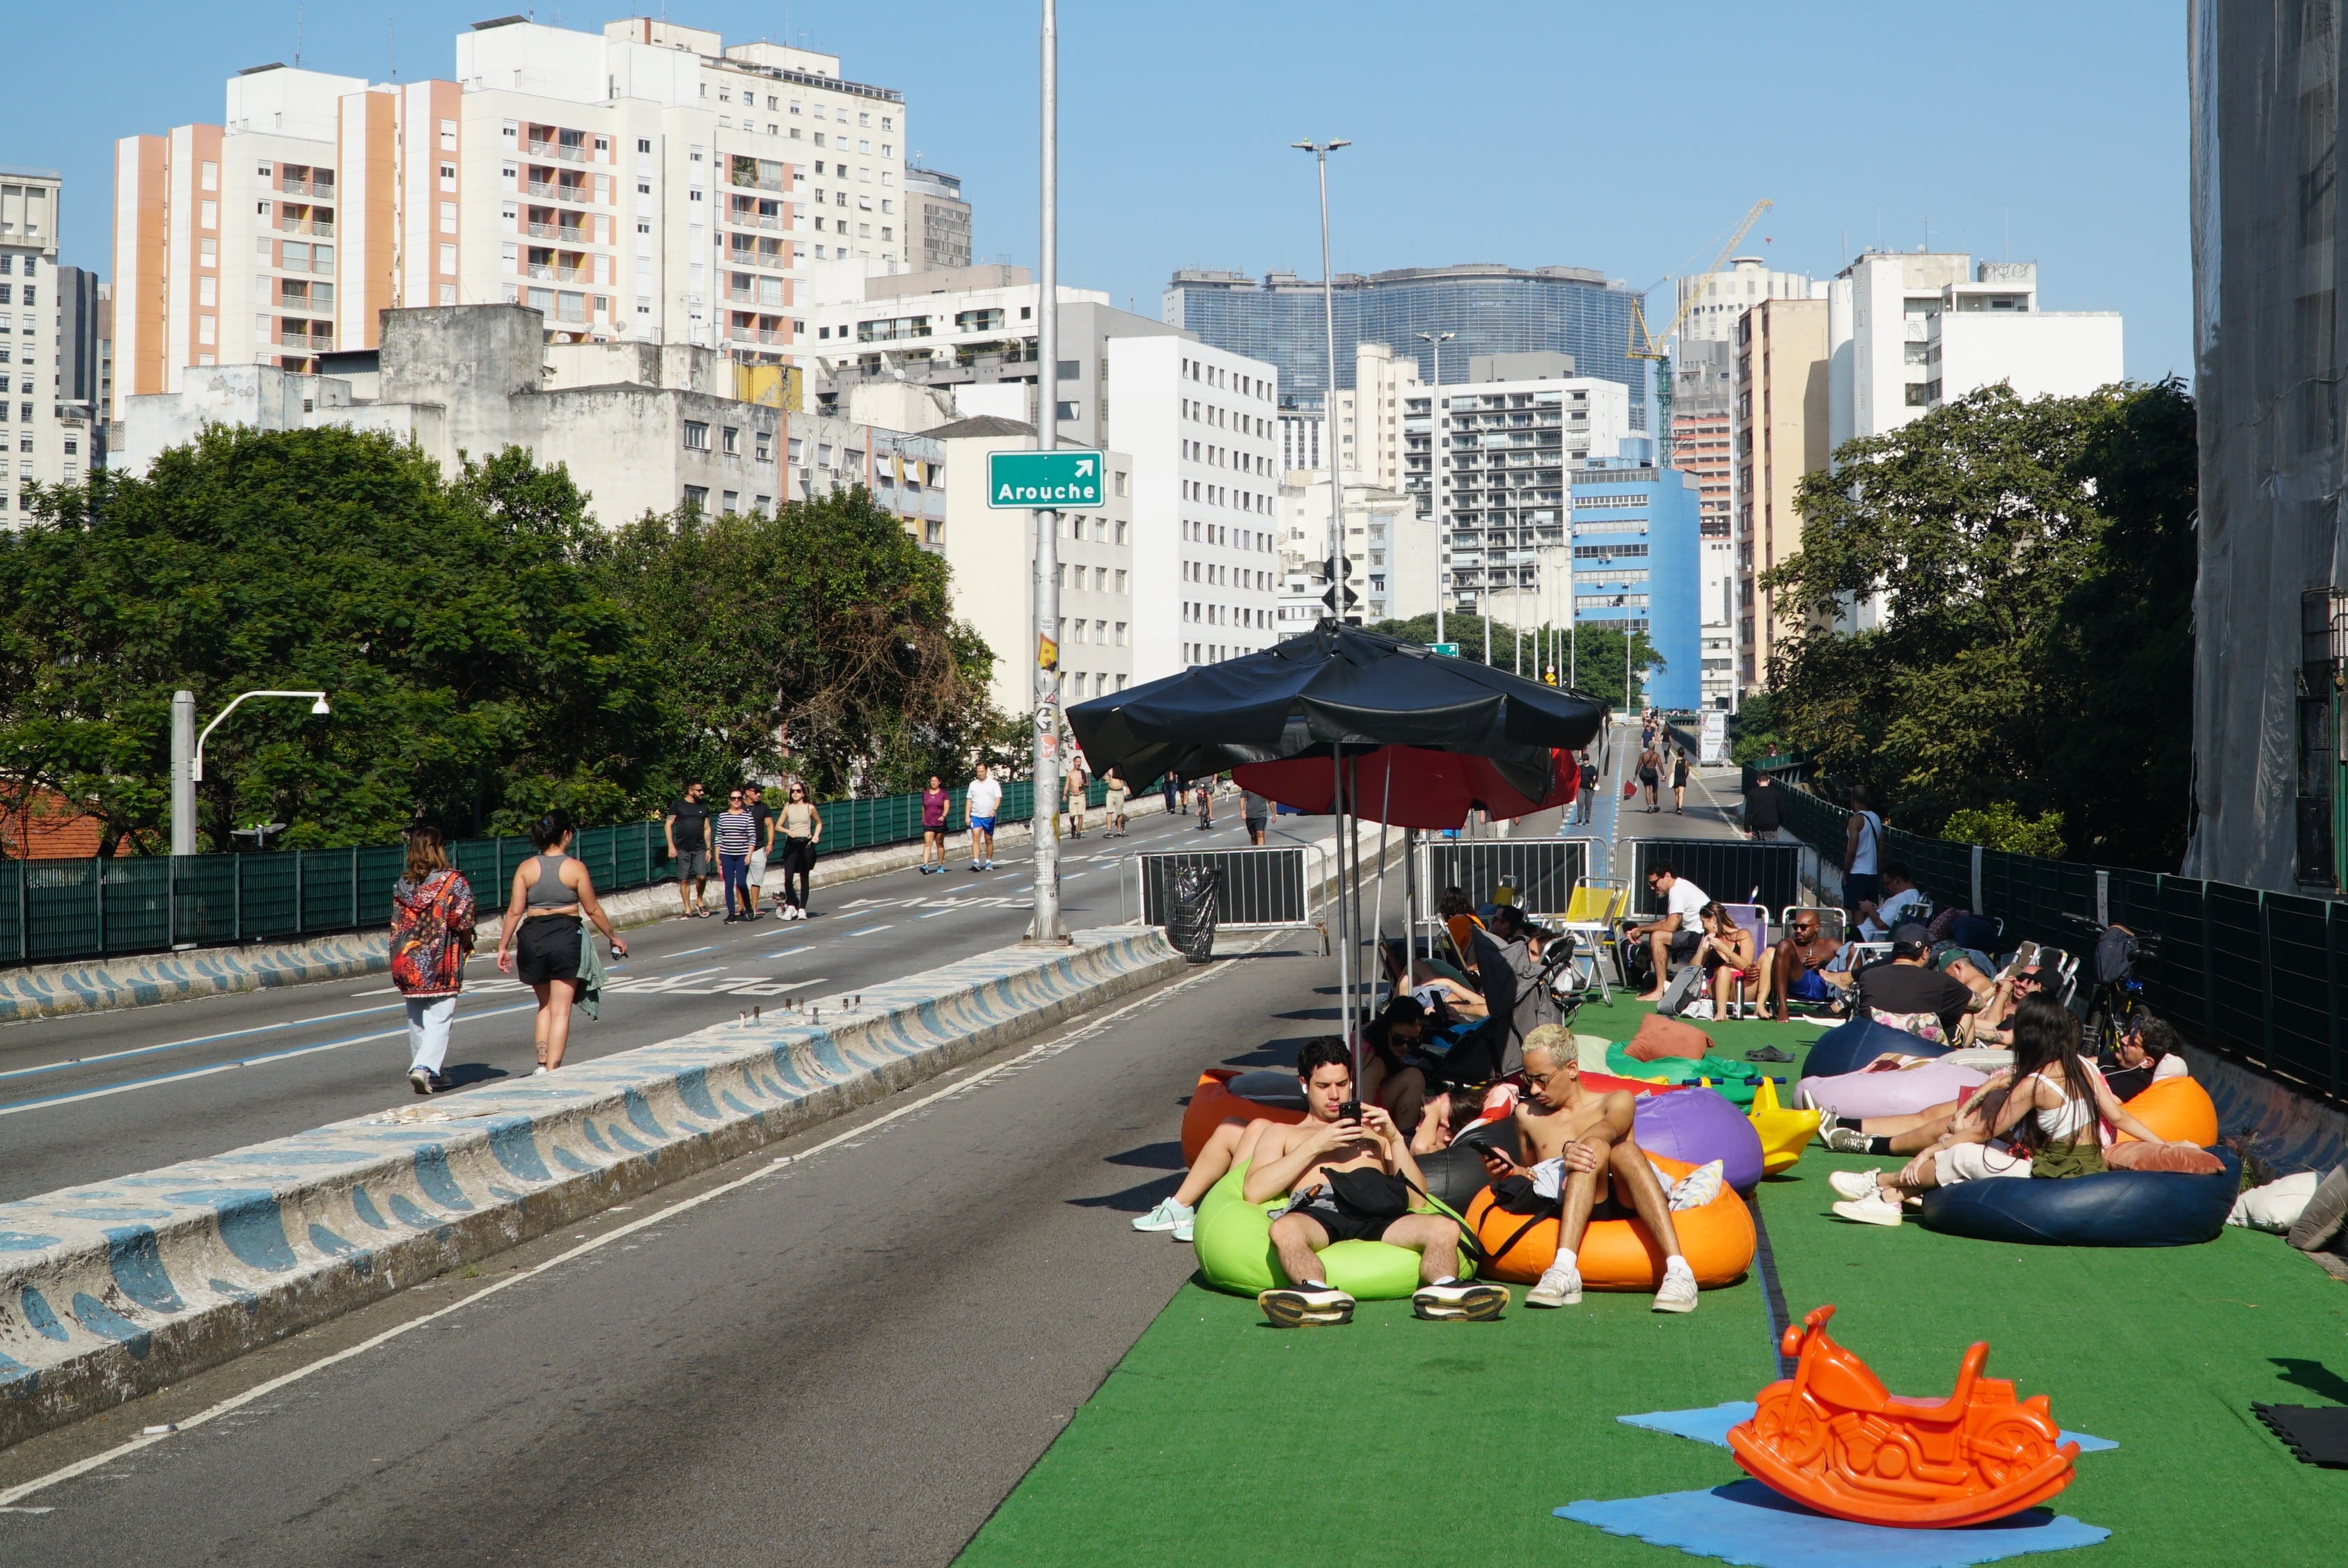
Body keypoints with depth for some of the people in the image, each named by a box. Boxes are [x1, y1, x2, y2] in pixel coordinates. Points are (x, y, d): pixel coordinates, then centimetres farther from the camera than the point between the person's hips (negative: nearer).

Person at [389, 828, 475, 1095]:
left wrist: (398, 963, 15)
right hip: (442, 963, -5)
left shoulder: (403, 884, 6)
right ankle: (425, 1068, -19)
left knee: (417, 1020, 14)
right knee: (439, 1019, -4)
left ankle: (426, 1071, 21)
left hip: (408, 964, 5)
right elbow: (463, 922, -13)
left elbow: (397, 925, 7)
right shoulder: (454, 881, -8)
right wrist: (466, 945, 5)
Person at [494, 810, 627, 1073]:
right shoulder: (575, 868, -6)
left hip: (532, 936, 3)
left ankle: (542, 1065, 17)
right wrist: (613, 937, 13)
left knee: (545, 1006, 21)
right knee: (561, 1010, 2)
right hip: (566, 936, -3)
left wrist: (503, 947, 4)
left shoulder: (526, 868, 0)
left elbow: (515, 911, -2)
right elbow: (592, 910, 0)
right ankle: (552, 1070, -4)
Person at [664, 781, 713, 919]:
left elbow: (707, 829, 14)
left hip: (699, 849, 2)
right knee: (684, 880, 0)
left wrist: (708, 849, 9)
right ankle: (688, 910, 8)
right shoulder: (678, 805, 1)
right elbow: (668, 825, 1)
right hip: (682, 849, -2)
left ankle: (700, 900, 12)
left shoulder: (703, 807, 11)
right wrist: (671, 846, -7)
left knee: (702, 876, -13)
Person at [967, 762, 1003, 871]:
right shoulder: (973, 784, 11)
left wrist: (994, 810, -23)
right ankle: (976, 862, -20)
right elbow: (969, 801, 13)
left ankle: (989, 863, 14)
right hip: (976, 817, 1)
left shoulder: (993, 784, 2)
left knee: (989, 840, 6)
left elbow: (998, 798, -5)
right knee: (976, 839, -12)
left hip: (989, 817, -1)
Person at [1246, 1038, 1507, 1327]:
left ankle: (1441, 1290, -56)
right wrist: (1315, 1146, 5)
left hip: (1378, 1215, 2)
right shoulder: (1282, 1134, 32)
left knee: (1445, 1228, -30)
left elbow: (1418, 1194, 24)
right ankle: (1317, 1293, -63)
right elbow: (1253, 1191, 10)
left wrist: (1396, 1138, 10)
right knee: (1284, 1230, -39)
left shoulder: (1374, 1129, 38)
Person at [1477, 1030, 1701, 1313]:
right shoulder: (1528, 1114, 31)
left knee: (1625, 1150, -34)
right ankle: (1564, 1271, -53)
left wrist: (1572, 1147, -27)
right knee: (1594, 1149, -31)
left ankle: (1678, 1271, -49)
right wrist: (1510, 1170, 8)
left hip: (1626, 1201, -1)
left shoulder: (1616, 1101, 20)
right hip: (1569, 1206, 1)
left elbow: (1609, 1127, -4)